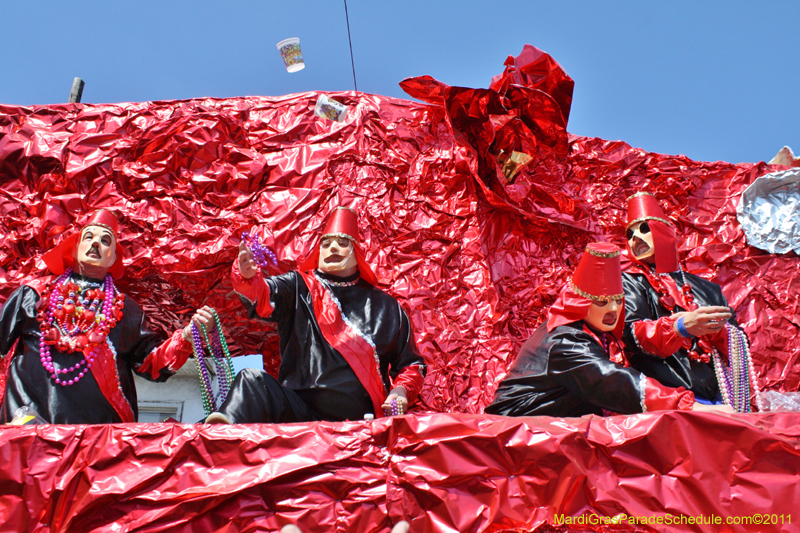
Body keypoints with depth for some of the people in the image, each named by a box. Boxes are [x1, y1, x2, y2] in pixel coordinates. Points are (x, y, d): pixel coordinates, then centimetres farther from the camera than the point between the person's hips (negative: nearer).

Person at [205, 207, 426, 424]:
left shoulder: (384, 306, 19)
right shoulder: (299, 288, 14)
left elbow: (411, 364, 24)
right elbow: (262, 296, -8)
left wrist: (401, 391, 2)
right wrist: (246, 275, -31)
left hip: (359, 422, 1)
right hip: (298, 412, -1)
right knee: (253, 380, -29)